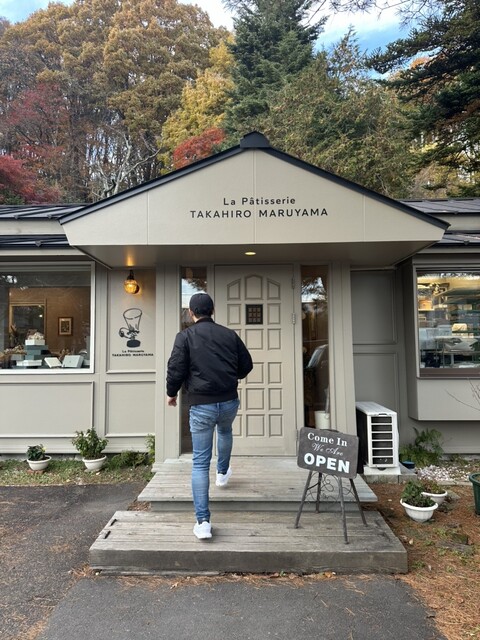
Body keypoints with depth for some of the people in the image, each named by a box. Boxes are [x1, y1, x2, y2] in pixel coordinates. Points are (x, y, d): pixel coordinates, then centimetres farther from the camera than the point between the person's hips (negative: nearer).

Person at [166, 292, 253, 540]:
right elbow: (246, 365, 9)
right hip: (229, 401, 4)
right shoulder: (229, 334, 3)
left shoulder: (185, 336, -7)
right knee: (225, 431, 37)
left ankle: (202, 521, 3)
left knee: (200, 462, 4)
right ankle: (222, 473, 56)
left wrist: (171, 393, 8)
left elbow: (175, 369, -11)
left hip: (201, 405, -3)